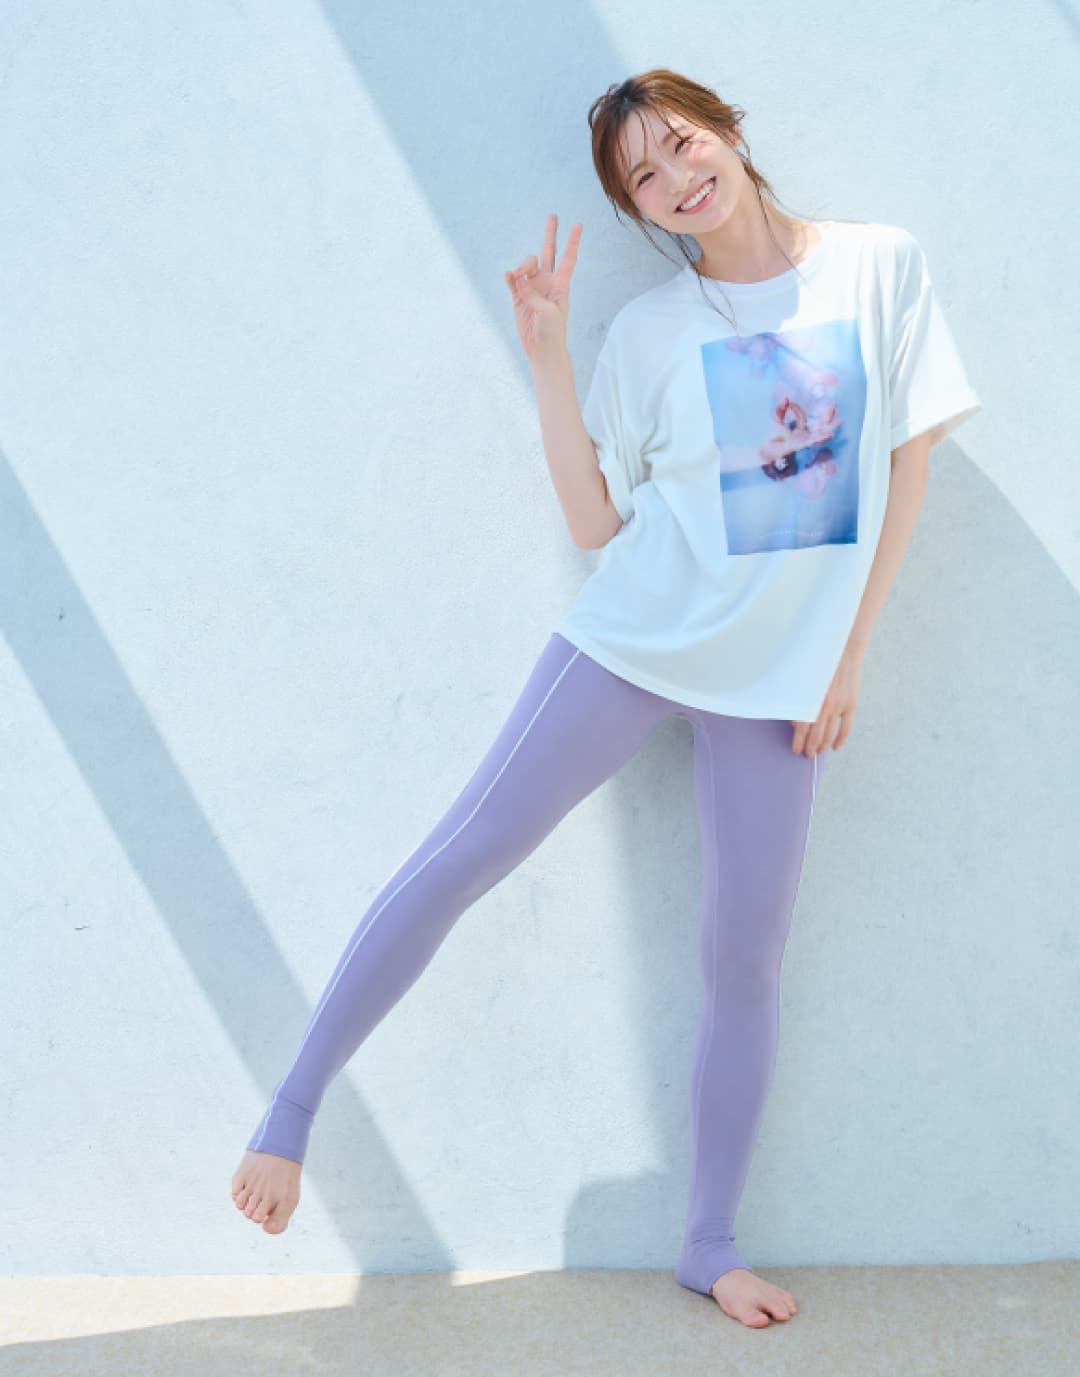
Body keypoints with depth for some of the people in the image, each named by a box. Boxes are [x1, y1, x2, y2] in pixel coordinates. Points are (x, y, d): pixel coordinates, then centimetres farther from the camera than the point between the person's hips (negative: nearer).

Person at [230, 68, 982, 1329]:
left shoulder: (880, 265, 2)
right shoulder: (649, 329, 3)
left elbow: (907, 462, 3)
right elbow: (594, 523, 1)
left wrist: (849, 649, 0)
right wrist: (548, 357, -5)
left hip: (781, 672, 0)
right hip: (639, 637, 0)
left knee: (745, 956, 4)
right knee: (462, 854, -9)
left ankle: (711, 1244, 17)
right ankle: (293, 1109, 3)